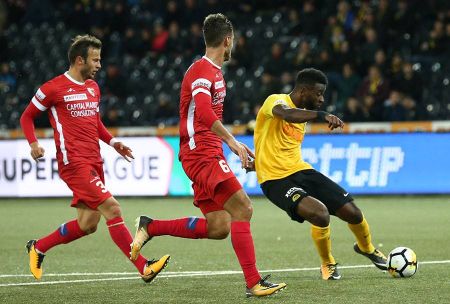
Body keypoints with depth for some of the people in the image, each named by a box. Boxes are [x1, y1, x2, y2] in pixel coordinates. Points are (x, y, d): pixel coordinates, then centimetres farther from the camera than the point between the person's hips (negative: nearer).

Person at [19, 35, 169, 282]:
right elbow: (27, 116, 5)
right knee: (112, 209, -18)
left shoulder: (93, 87, 17)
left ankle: (38, 248, 28)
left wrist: (112, 142, 13)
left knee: (87, 225, 8)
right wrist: (33, 144, -12)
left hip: (94, 163, 9)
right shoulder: (53, 88, -5)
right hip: (73, 162, -9)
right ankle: (144, 268, -19)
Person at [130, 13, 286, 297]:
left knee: (218, 227, 4)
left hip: (208, 154, 10)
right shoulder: (203, 71, -13)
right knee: (242, 209, -17)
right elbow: (204, 113, -29)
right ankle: (254, 283, -19)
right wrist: (232, 141, -34)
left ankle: (150, 227, 13)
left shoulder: (214, 71, 19)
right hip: (202, 154, -10)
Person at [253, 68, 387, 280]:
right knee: (320, 213, -29)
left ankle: (366, 247, 35)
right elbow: (288, 114, -39)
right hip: (276, 179, -8)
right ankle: (328, 264, -1)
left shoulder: (304, 113, 15)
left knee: (352, 212, 0)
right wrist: (321, 115, -54)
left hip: (301, 171, 8)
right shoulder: (276, 101, -13)